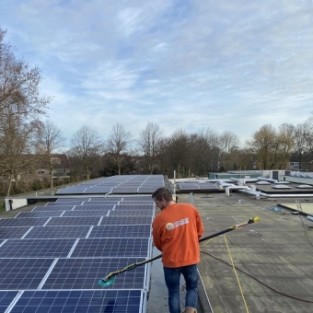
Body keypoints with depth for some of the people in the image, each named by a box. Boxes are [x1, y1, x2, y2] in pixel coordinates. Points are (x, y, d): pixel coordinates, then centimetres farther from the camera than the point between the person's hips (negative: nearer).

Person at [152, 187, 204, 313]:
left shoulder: (159, 218, -15)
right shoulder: (190, 209, -9)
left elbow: (158, 244, 0)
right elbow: (200, 230, 5)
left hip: (171, 261, -2)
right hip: (191, 258, 2)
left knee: (173, 292, 20)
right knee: (192, 288, 24)